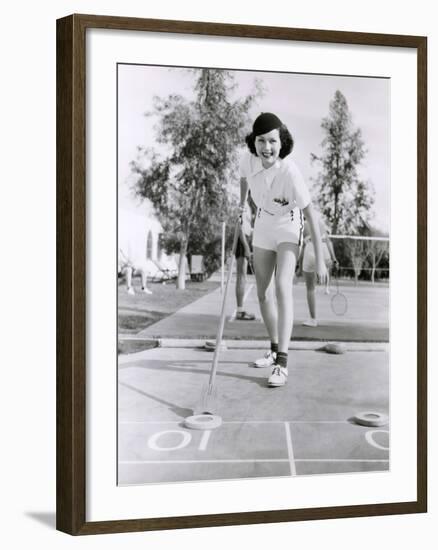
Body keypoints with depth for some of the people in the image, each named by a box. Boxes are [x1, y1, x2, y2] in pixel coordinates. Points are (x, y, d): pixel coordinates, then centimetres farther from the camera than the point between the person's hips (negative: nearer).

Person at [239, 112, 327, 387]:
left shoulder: (290, 173, -34)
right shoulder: (248, 159, -20)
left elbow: (311, 215, -29)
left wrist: (320, 260, -27)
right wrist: (241, 206, 13)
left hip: (288, 227, -5)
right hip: (263, 224, 6)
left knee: (283, 287, -24)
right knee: (263, 294, 11)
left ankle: (282, 364, -27)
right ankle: (275, 350, 32)